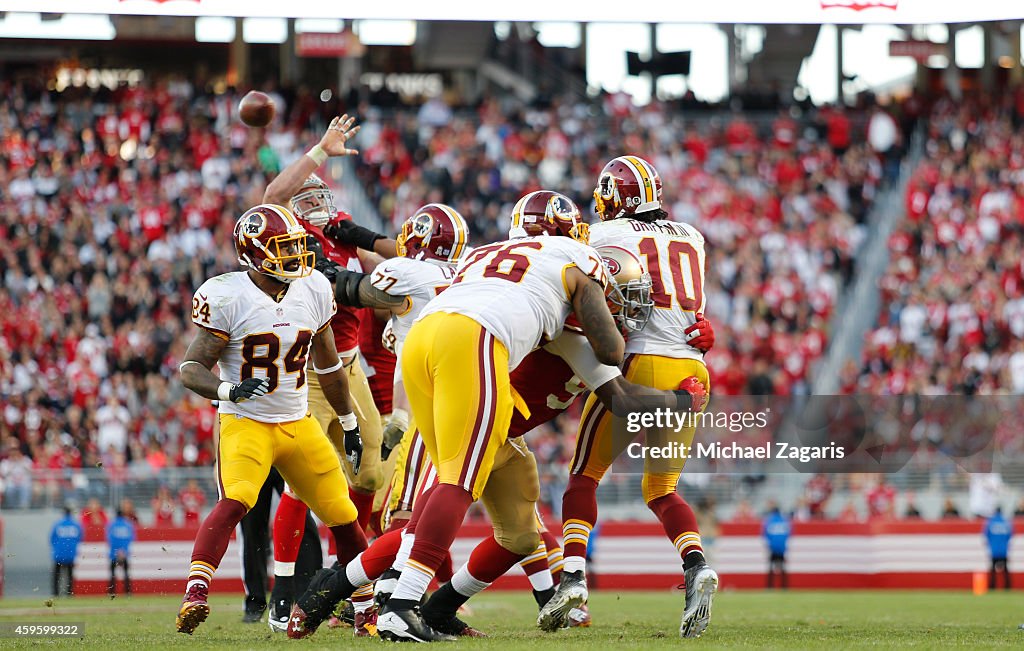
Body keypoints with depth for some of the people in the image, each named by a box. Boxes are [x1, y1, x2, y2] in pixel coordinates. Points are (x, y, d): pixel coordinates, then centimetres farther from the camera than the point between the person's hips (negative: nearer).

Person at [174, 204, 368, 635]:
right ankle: (194, 596, -34)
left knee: (343, 514, 6)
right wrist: (229, 390, -34)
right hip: (245, 423, -5)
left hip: (299, 423, 5)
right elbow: (191, 368, -14)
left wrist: (349, 425, 21)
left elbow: (327, 365, 15)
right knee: (235, 501, -29)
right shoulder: (228, 297, -15)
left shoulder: (314, 291, 2)